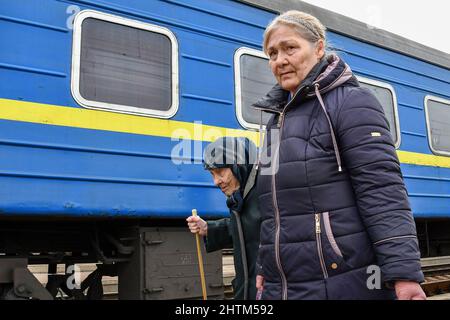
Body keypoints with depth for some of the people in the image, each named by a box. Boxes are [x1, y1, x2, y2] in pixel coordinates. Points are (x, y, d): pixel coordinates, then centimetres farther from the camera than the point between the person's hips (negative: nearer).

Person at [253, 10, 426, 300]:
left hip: (347, 285, -6)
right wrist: (266, 269, 17)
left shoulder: (351, 102, -7)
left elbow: (383, 192, -17)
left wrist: (404, 272, -23)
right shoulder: (278, 119, 14)